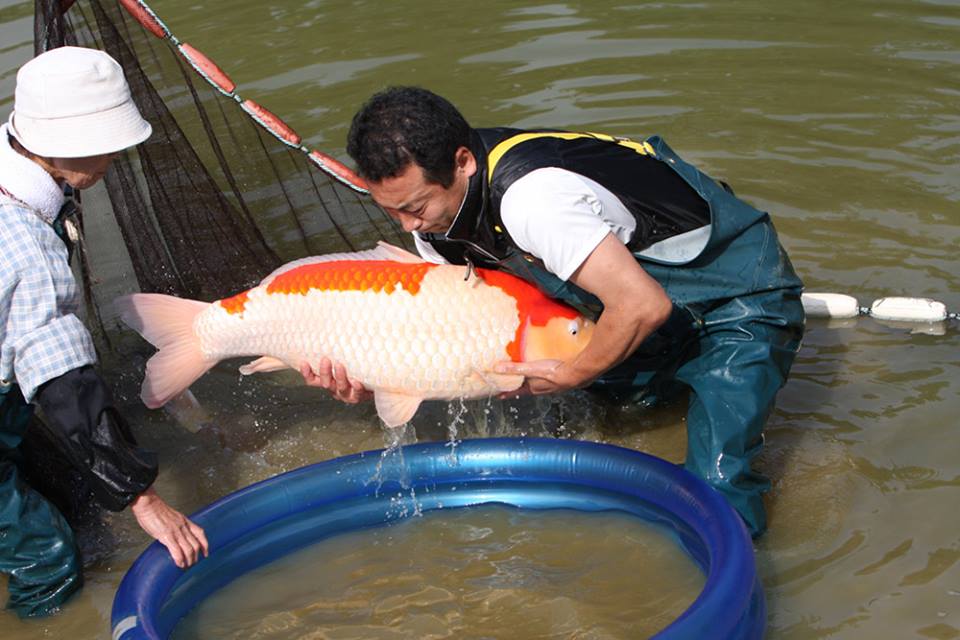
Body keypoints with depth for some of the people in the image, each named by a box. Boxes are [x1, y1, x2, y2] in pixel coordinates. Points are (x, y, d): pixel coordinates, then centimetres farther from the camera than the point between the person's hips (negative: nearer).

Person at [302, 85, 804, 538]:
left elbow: (644, 305, -37)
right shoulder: (433, 203, -9)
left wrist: (572, 376, -21)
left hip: (741, 296, -9)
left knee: (715, 496, -22)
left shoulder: (529, 196, -36)